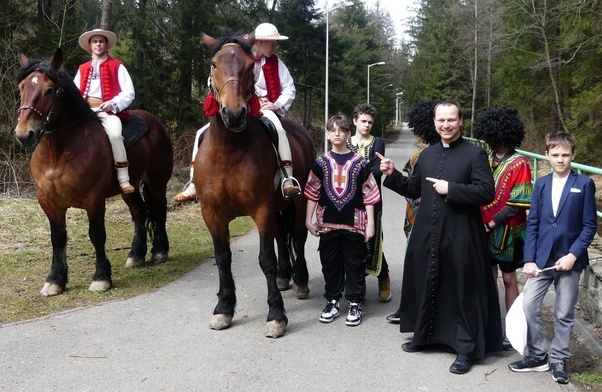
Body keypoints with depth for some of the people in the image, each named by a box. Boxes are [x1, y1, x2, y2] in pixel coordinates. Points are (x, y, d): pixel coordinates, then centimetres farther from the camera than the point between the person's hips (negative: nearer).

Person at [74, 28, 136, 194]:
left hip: (108, 110, -5)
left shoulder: (117, 66, 7)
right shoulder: (82, 68, 21)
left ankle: (124, 180, -32)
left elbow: (129, 92, -1)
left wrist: (113, 104, -17)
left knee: (114, 134, -34)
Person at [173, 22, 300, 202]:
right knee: (202, 134, -9)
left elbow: (289, 89, 6)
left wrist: (277, 104, -11)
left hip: (264, 109, -2)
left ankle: (288, 181, -36)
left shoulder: (276, 63, 6)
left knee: (279, 130, -37)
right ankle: (193, 186, -3)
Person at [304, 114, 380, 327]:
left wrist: (370, 223, -3)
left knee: (355, 264, 6)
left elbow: (369, 195, 0)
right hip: (328, 224, 2)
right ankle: (332, 301, 23)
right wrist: (309, 220, 1)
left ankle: (355, 304, 17)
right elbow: (312, 193, 6)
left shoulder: (359, 163, -2)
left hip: (354, 224, -1)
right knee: (330, 264, 10)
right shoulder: (321, 163, 3)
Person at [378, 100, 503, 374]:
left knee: (462, 292, 1)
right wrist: (392, 175, 6)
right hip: (427, 234, 6)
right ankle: (424, 336, 33)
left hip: (460, 237, -5)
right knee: (426, 286, 15)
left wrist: (451, 189, -19)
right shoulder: (426, 155, 11)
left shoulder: (475, 154, -6)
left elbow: (487, 192, -14)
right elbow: (414, 190, 18)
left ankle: (467, 348, 12)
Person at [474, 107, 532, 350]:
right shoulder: (486, 159, 5)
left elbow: (518, 203, -15)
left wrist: (492, 223, -17)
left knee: (508, 279, 5)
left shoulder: (519, 164, -12)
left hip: (506, 232, -5)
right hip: (484, 230, 5)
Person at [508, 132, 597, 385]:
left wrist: (573, 255, -13)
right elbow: (532, 224, 4)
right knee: (528, 305, -1)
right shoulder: (541, 184, 6)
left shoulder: (584, 184, -3)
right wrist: (529, 259, -4)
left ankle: (559, 360, 22)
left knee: (564, 314, 7)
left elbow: (589, 226, -4)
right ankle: (538, 356, 16)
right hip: (542, 259, 3)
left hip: (570, 260, -3)